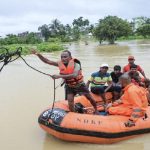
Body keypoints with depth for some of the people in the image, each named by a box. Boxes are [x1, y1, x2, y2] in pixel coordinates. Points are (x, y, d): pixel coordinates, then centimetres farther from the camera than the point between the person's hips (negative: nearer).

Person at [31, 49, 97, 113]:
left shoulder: (76, 63, -30)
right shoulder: (60, 63, -15)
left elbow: (74, 75, -48)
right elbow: (47, 61, -15)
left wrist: (60, 76, -55)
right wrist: (38, 54, -31)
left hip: (80, 85, -3)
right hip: (69, 86, 3)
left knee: (89, 98, 11)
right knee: (70, 101, -7)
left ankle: (96, 110, 36)